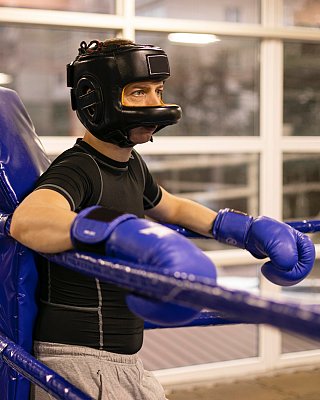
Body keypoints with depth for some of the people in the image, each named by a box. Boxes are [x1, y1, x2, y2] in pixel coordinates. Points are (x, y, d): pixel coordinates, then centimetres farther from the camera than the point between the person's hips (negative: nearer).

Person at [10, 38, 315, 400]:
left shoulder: (131, 165, 7)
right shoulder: (76, 170, -20)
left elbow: (171, 208, 25)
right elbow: (27, 219, -42)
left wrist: (250, 229, 12)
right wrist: (120, 231, -59)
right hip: (79, 361, -8)